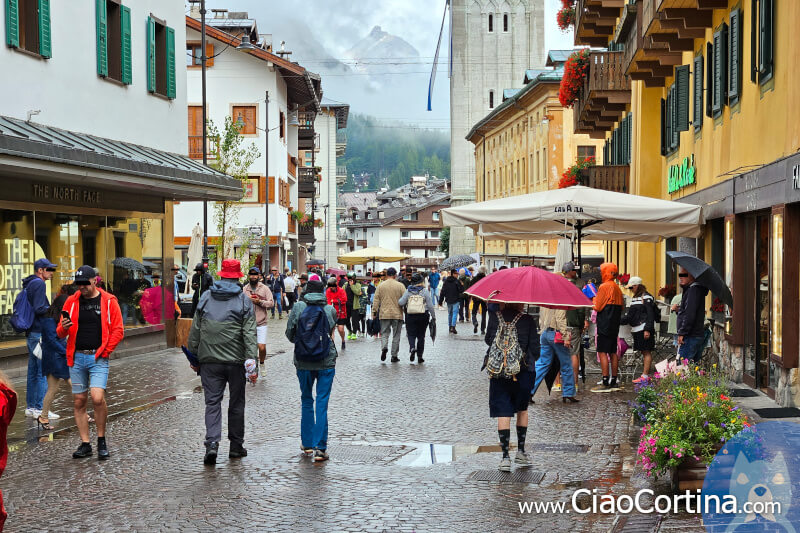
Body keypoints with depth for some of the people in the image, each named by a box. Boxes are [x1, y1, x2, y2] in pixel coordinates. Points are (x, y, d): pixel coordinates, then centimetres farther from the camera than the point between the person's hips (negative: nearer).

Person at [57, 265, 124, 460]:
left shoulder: (108, 301, 2)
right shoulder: (72, 302, 10)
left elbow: (118, 331, 1)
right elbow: (60, 333, 11)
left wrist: (105, 351, -7)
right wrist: (64, 328, -12)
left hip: (98, 358, -4)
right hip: (76, 358, 4)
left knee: (97, 398, -18)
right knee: (79, 402, 5)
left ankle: (101, 440, 1)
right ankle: (85, 444, 14)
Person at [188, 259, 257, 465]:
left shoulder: (205, 298, 5)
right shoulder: (244, 301, -3)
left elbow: (195, 330, 8)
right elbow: (250, 334, -8)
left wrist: (194, 355, 17)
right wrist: (251, 361, -9)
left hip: (210, 360, 1)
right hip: (235, 361, -1)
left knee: (212, 402, 2)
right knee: (236, 403, 11)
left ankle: (212, 443, -16)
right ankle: (236, 446, 19)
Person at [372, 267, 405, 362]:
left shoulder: (381, 285, 1)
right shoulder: (400, 285, -3)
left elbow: (376, 300, 2)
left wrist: (374, 312, 7)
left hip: (384, 314, 1)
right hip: (397, 314, -1)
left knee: (384, 333, 10)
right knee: (396, 335, 7)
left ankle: (384, 347, -18)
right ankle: (394, 356, 9)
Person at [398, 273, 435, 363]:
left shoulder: (408, 291, -1)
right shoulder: (425, 291, -5)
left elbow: (401, 302, -7)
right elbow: (430, 305, -6)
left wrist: (399, 300, 15)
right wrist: (433, 315, 2)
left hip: (410, 316, 1)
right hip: (423, 316, 0)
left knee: (411, 334, 8)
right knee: (421, 336, 9)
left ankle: (412, 348, -22)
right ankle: (419, 356, 11)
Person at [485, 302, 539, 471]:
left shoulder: (494, 316, -2)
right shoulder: (527, 320, -6)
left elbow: (488, 340, 9)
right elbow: (534, 349, -3)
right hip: (523, 370, 0)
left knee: (503, 413, 2)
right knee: (522, 409, 19)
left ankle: (505, 456, -3)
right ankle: (520, 451, 23)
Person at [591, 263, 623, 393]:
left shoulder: (604, 287, -12)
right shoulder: (617, 288, 14)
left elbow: (597, 307, -12)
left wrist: (593, 299, 5)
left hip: (604, 326, -8)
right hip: (615, 326, 9)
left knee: (602, 352, -8)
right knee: (613, 353, 11)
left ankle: (605, 383, -12)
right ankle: (614, 382, 14)